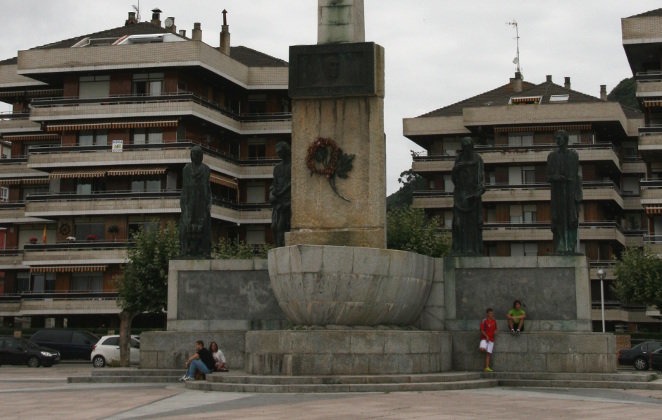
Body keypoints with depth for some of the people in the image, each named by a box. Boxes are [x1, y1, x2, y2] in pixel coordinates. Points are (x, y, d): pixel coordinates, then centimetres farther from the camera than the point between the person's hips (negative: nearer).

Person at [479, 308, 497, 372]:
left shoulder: (494, 321, 9)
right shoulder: (484, 321, -6)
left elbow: (495, 329, 21)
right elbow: (482, 330, -9)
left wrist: (495, 332, -1)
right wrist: (486, 336, -21)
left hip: (491, 339, 4)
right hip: (484, 338, -4)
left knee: (488, 354, 3)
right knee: (483, 349, -32)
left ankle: (487, 367, 3)